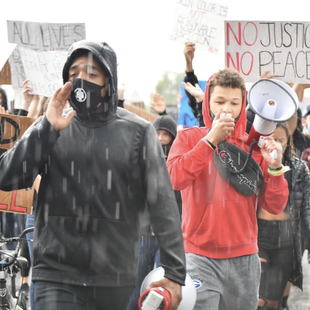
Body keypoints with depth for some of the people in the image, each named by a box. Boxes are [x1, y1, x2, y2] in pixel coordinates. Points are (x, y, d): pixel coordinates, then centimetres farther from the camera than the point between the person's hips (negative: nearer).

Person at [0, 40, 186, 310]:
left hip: (115, 278, 1)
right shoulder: (51, 129, 7)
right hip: (57, 275, 0)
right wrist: (47, 130, -15)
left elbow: (163, 204, 2)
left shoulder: (137, 132, 4)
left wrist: (175, 273, -5)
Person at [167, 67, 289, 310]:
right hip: (201, 257, -3)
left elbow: (275, 206, 4)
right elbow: (174, 179, -17)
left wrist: (274, 167, -12)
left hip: (245, 258, 3)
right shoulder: (190, 139, 4)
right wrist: (210, 140, -19)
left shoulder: (254, 146, 9)